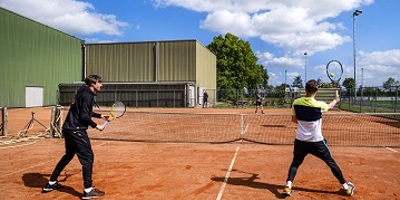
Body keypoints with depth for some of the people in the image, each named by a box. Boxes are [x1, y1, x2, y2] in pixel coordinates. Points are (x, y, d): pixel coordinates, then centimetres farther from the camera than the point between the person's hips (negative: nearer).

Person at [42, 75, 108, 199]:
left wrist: (100, 116, 28)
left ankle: (51, 183, 34)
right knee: (88, 157, -4)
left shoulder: (83, 93, 16)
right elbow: (84, 116, -20)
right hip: (76, 131, -10)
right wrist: (96, 126, -11)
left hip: (68, 129, 10)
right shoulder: (87, 95, -14)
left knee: (68, 155, 24)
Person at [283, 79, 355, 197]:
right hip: (316, 142, -1)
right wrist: (336, 100, 34)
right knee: (331, 162, 16)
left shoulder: (296, 103, -7)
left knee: (295, 163, 16)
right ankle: (346, 187, 27)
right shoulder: (319, 105, -12)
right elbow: (330, 106, 12)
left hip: (300, 141, 2)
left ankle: (288, 186, -2)